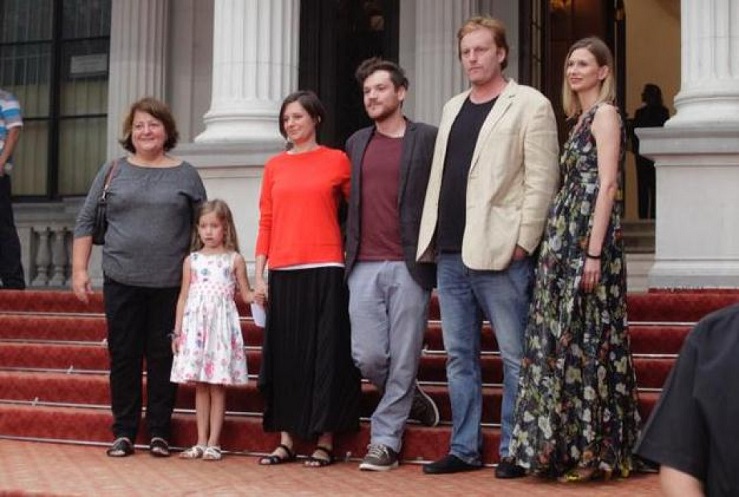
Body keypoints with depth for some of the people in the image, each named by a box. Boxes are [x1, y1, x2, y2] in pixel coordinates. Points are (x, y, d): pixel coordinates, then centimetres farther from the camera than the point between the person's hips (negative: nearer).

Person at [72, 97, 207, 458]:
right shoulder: (113, 172, 8)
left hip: (170, 284, -1)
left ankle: (159, 433, 13)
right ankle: (124, 432, 14)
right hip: (121, 282, 1)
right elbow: (86, 221, 9)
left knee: (163, 358, 3)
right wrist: (79, 270, 1)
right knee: (123, 357, 4)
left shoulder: (186, 175, 6)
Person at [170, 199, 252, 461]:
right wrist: (177, 331, 7)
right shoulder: (191, 260, 10)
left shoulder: (234, 259, 5)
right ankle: (201, 442, 11)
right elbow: (184, 297, 11)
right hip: (196, 324, 2)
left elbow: (245, 294, 8)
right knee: (200, 385, 5)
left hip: (222, 324, -2)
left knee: (218, 385, -1)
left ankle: (213, 442, 4)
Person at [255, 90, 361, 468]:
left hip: (324, 270, -3)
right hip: (282, 273, 3)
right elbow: (265, 222, 10)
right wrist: (258, 275, 6)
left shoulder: (337, 160, 3)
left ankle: (325, 442, 9)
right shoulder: (274, 166, 12)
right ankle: (286, 440, 14)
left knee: (325, 352, 1)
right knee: (285, 354, 6)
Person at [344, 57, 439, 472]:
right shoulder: (356, 143, 16)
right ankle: (410, 399, 28)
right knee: (367, 356, -1)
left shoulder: (428, 138, 1)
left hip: (409, 266, -4)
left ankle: (385, 441, 12)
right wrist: (349, 253, 11)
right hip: (364, 267, 4)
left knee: (403, 360, 0)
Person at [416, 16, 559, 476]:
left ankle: (514, 450, 8)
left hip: (499, 252, -7)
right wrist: (431, 237, 10)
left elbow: (541, 180, -8)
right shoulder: (453, 108, 18)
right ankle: (465, 447, 18)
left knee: (515, 357, 0)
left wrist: (523, 242, -13)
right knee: (460, 356, 10)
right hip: (450, 253, 7)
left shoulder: (529, 104, -1)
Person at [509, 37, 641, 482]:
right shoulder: (581, 118, 20)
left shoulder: (605, 113, -6)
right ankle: (568, 446, 15)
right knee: (566, 340, 9)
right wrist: (561, 245, 16)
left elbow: (607, 186, -15)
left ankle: (594, 452, 2)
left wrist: (593, 253, -21)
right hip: (566, 238, 9)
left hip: (588, 239, -9)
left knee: (586, 342, -6)